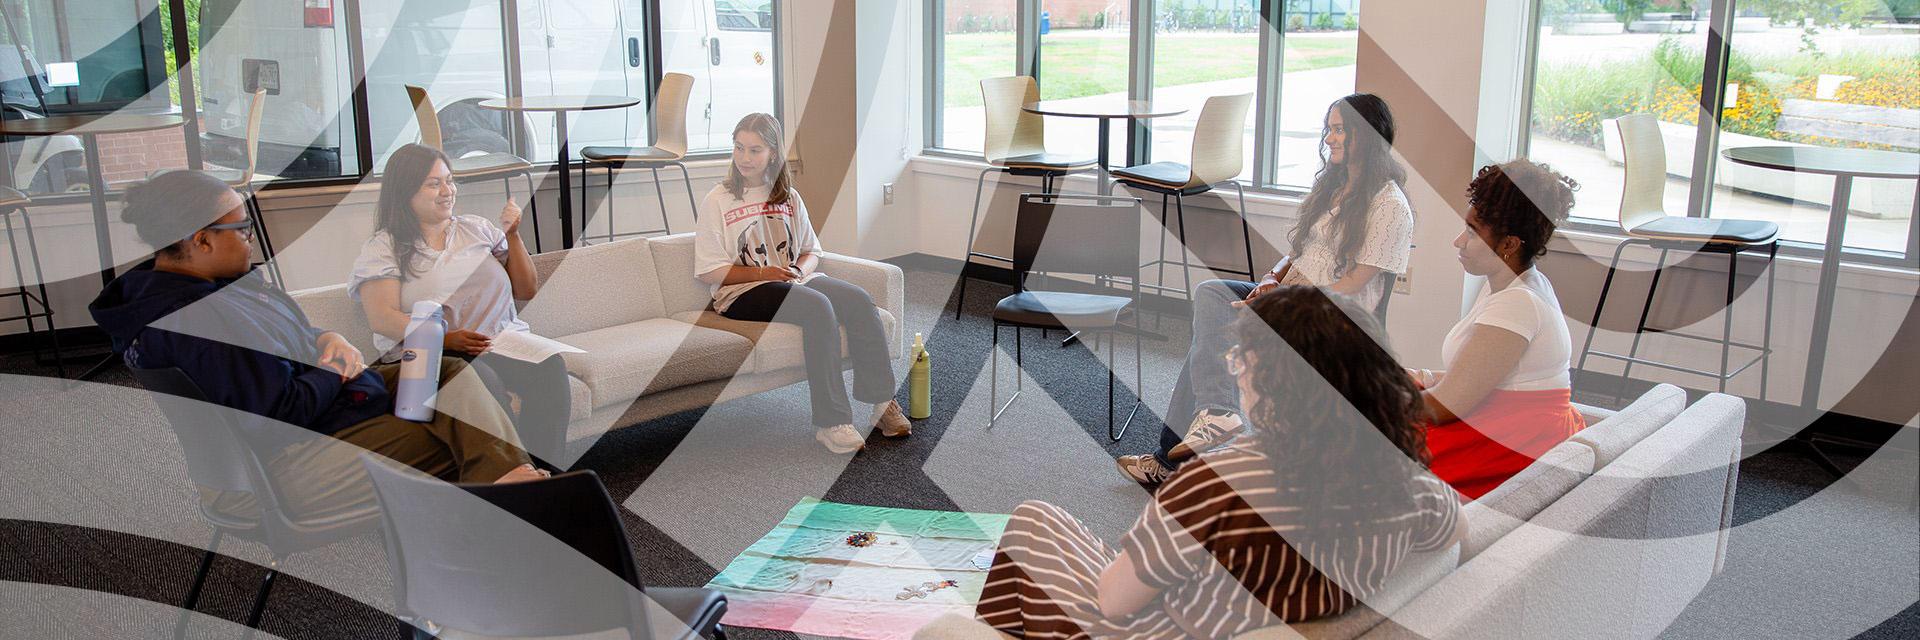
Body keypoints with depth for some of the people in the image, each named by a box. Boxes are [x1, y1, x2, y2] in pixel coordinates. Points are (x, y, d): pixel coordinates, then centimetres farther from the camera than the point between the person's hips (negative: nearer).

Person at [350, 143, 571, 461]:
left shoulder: (476, 228, 21)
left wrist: (512, 235, 7)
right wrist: (446, 338, -21)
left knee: (549, 365, -31)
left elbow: (527, 291, 21)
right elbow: (382, 318, -7)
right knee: (482, 379, -39)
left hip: (502, 342, 4)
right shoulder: (383, 247, 8)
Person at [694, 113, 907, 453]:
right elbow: (709, 272, -5)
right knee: (818, 307, -34)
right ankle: (831, 421, -35)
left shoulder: (788, 198, 14)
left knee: (858, 299, -24)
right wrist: (762, 273, -17)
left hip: (792, 281, 5)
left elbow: (812, 251, 18)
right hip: (741, 291, -5)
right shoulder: (717, 201, 0)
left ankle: (882, 402, -21)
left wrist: (800, 269, -6)